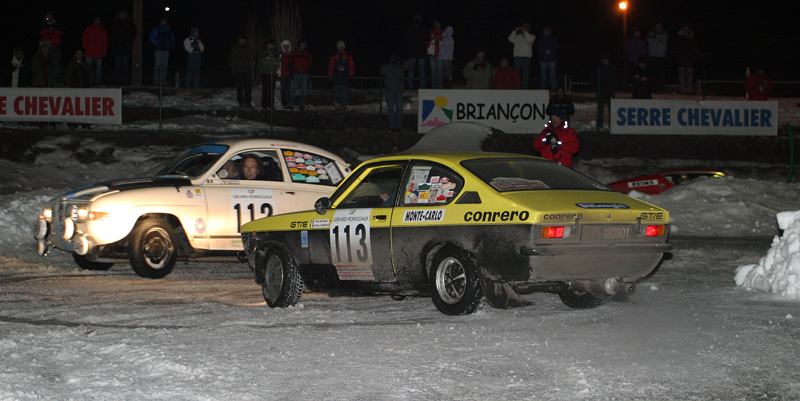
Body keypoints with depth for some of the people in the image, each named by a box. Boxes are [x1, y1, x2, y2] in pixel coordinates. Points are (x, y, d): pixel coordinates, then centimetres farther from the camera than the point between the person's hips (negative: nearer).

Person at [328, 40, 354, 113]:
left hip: (345, 79, -1)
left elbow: (351, 67, 8)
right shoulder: (334, 57, 11)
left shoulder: (348, 56, 9)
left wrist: (350, 76, -1)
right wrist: (330, 77, 3)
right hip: (336, 80, 1)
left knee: (344, 95, -2)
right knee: (337, 95, -4)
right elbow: (330, 67, 10)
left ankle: (344, 108, 1)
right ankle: (338, 108, -1)